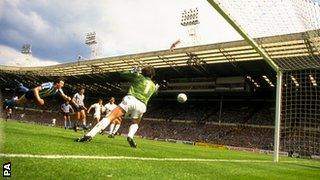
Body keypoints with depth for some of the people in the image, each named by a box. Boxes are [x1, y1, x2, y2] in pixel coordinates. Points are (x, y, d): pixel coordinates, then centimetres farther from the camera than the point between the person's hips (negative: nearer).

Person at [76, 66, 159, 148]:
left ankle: (89, 135, -26)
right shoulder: (153, 86, 26)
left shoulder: (139, 76, 18)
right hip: (142, 105, 3)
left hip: (130, 99, -3)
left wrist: (134, 73, 38)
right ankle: (130, 136, -1)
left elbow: (123, 74, 24)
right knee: (135, 123, 30)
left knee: (110, 118, -11)